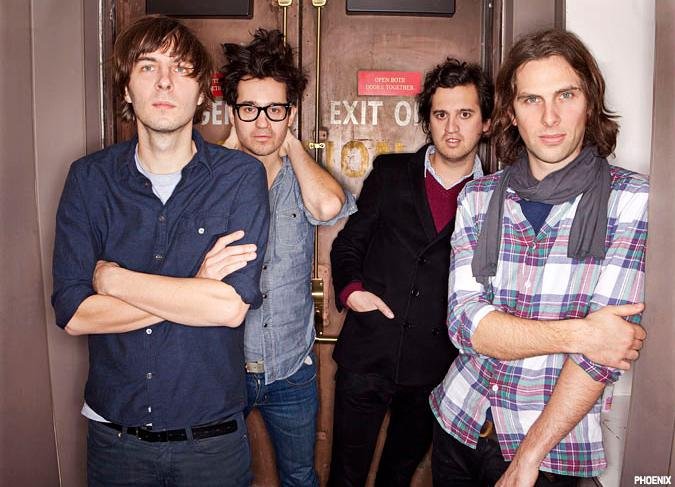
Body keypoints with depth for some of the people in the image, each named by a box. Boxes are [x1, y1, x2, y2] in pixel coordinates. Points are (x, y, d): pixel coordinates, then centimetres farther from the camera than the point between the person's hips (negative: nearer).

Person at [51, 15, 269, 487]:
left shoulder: (241, 176, -10)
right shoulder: (89, 178, -3)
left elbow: (232, 306, -20)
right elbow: (73, 312, -11)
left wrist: (113, 278, -14)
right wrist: (193, 291, -17)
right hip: (113, 433, 2)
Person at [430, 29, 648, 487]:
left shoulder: (632, 199, -12)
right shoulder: (478, 196, -3)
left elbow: (607, 345, -18)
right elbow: (465, 321, -11)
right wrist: (575, 334, -23)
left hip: (553, 449, -3)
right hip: (459, 420, 4)